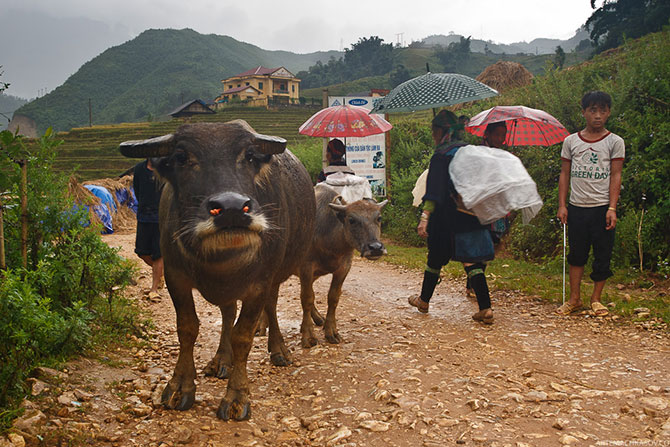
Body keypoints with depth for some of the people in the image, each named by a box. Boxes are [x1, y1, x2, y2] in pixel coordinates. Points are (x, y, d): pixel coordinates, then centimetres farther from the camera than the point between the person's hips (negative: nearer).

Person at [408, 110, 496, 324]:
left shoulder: (441, 156, -10)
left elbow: (434, 191, -21)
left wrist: (425, 216, -27)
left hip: (449, 219, -5)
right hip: (474, 216, 5)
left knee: (436, 258, 11)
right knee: (472, 260, 6)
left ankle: (424, 300, 28)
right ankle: (485, 308, -4)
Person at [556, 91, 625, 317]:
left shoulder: (615, 142, 2)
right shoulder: (571, 141, 6)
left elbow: (615, 176, -3)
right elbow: (564, 174, 8)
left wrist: (612, 208, -11)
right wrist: (562, 205, 1)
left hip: (602, 207, -1)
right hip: (577, 207, 2)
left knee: (603, 255, 4)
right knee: (577, 254, 9)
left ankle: (596, 298, 18)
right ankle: (574, 298, 18)